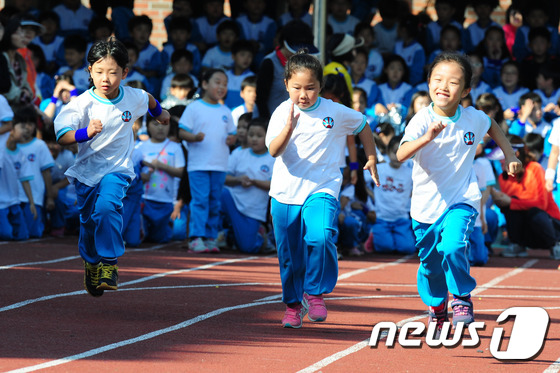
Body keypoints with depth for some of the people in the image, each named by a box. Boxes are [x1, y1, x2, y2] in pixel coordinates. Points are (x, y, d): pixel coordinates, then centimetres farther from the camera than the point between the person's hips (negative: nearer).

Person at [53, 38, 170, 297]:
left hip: (117, 169, 0)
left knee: (107, 207, -27)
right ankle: (91, 264, 39)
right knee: (89, 221, 12)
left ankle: (109, 264, -20)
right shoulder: (82, 104, -19)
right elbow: (62, 136, -30)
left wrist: (159, 113, 38)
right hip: (87, 170, 0)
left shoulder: (133, 97, -9)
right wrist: (85, 133, -48)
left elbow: (149, 100, 17)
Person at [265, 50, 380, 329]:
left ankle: (315, 293, -6)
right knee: (289, 254, 9)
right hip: (285, 192, 1)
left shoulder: (335, 112, -3)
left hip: (322, 189, -1)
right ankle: (293, 305, 29)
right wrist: (289, 127, -36)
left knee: (320, 237, -26)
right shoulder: (282, 113, -7)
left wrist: (371, 158, 17)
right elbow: (274, 151, -20)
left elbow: (362, 126, 16)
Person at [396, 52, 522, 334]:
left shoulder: (473, 118, -8)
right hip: (426, 203, 0)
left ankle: (462, 298, 0)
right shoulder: (423, 120, -19)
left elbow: (492, 126, 18)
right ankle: (436, 310, 40)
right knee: (430, 263, 13)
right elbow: (401, 154, -35)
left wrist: (509, 155, 11)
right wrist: (427, 138, -51)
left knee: (452, 247, -25)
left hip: (461, 200, 0)